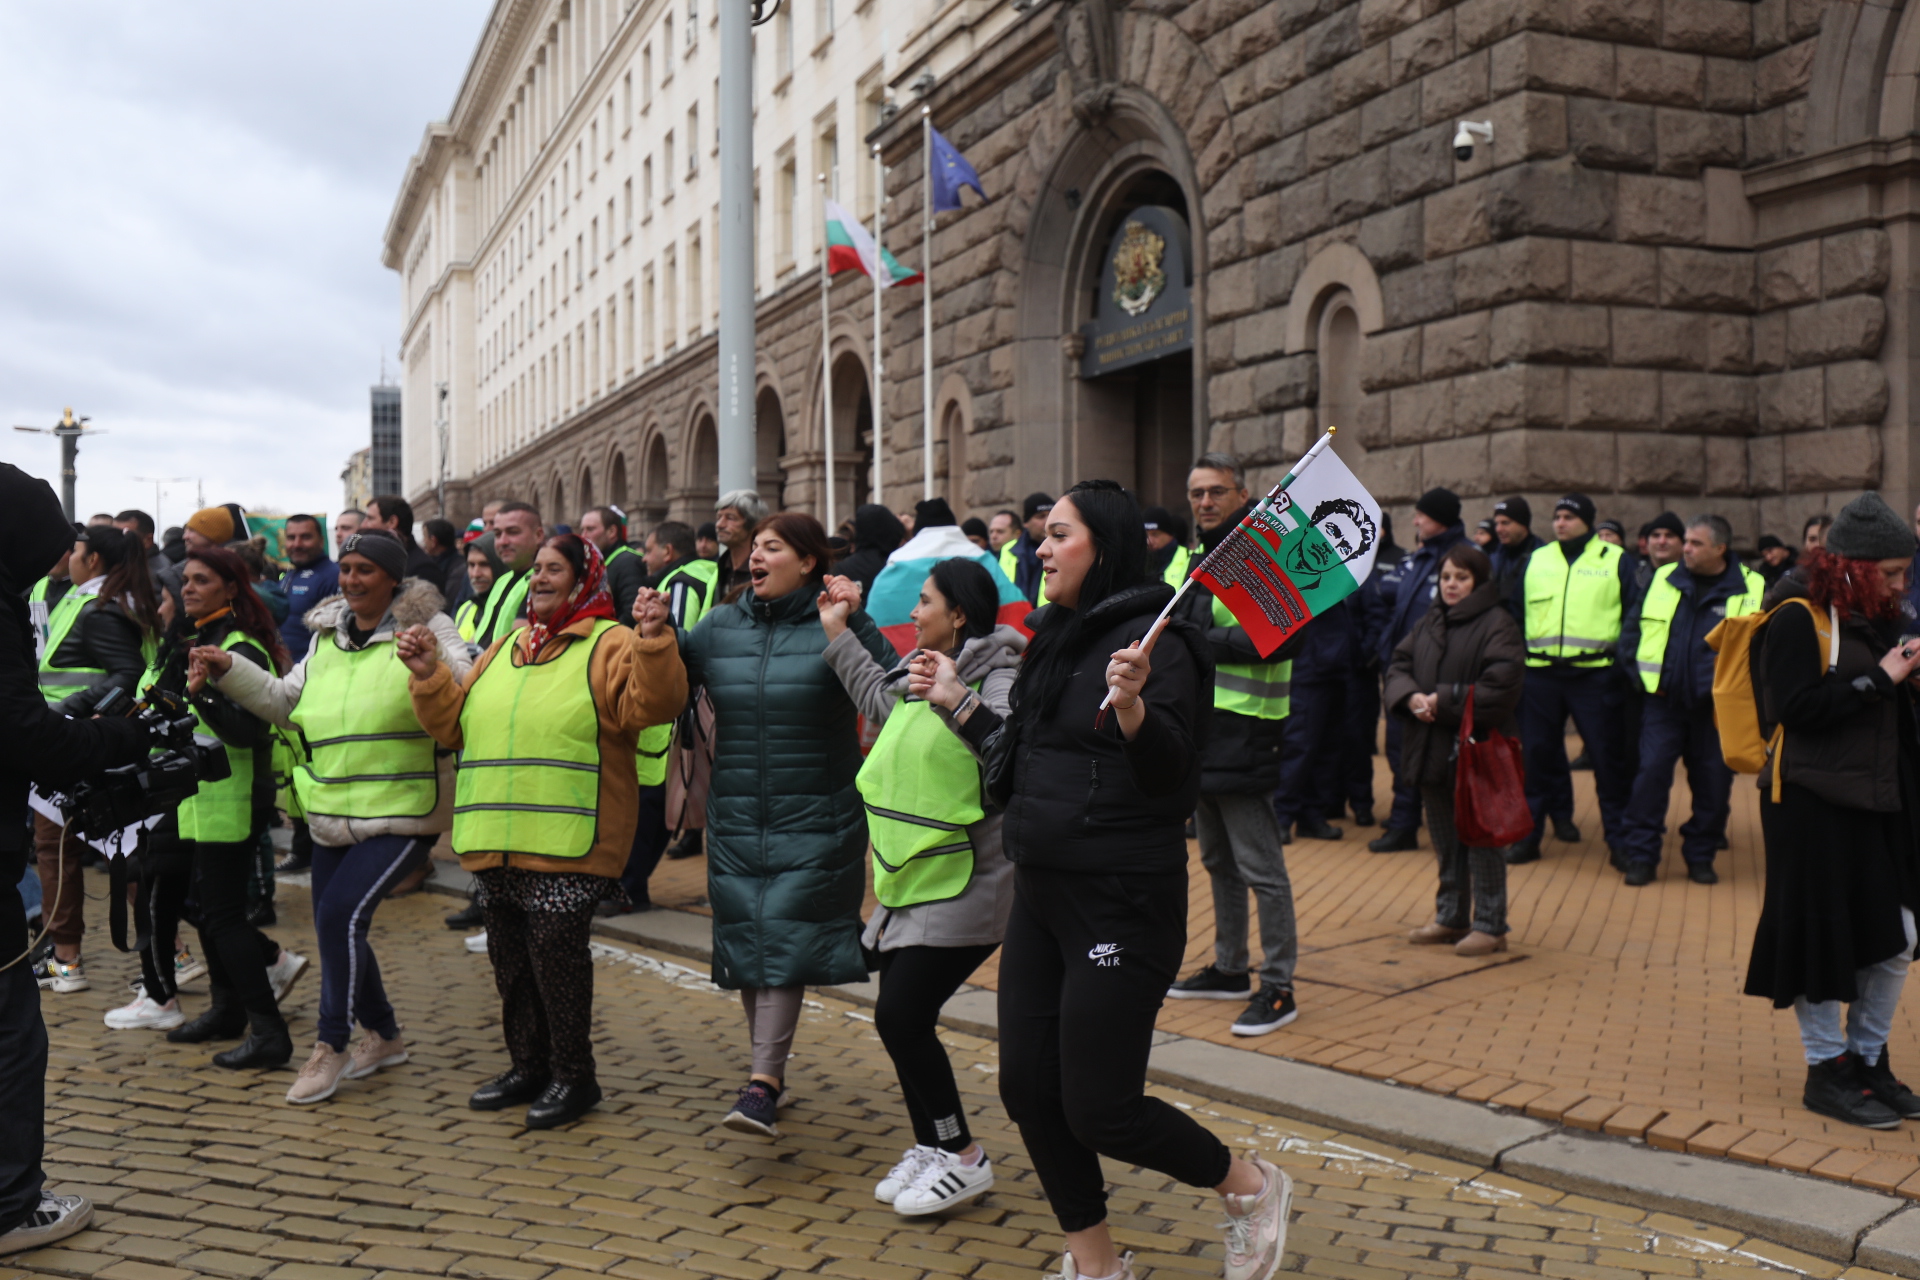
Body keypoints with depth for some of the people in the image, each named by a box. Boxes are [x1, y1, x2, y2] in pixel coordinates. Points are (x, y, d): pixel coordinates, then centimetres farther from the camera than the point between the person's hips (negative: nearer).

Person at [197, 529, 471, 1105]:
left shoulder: (426, 629, -5)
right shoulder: (327, 636, 14)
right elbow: (287, 702, 21)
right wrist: (228, 670, 11)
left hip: (402, 811, -7)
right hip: (334, 813, 7)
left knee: (342, 913, -17)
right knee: (334, 925, 12)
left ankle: (331, 1047, -1)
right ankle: (385, 1036, 31)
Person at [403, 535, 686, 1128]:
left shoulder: (609, 646, -4)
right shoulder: (504, 649, 17)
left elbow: (651, 705, -20)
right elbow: (453, 725, 19)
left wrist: (652, 641, -32)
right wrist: (429, 677, 6)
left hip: (566, 846, -7)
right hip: (498, 844, 7)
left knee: (557, 955, -3)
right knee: (511, 958, 15)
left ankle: (573, 1076, 13)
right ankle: (529, 1065, 31)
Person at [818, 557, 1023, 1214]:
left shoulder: (997, 678, -17)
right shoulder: (920, 672, 11)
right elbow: (879, 698, 32)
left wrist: (957, 699, -41)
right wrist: (838, 632, 32)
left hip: (963, 887, -9)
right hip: (915, 881, 9)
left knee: (901, 1017, -8)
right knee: (900, 1018, 13)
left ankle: (963, 1157, 9)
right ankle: (930, 1146, 30)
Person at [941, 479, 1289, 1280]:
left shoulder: (1151, 639, -14)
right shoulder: (1059, 639, 11)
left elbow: (1170, 772, -22)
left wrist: (1132, 706, -39)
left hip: (1120, 903, -8)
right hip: (1042, 894, 9)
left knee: (1099, 1110, -4)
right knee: (1027, 1088, 9)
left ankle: (1251, 1188, 23)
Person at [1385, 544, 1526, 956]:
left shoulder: (1497, 625, -9)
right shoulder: (1428, 624, 13)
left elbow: (1500, 687, -18)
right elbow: (1398, 667, 10)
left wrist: (1444, 701, -18)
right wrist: (1411, 696, -11)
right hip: (1431, 748, 7)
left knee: (1480, 840, 1)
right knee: (1445, 841, 16)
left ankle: (1490, 926, 10)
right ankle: (1451, 918, 28)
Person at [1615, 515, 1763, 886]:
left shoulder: (1752, 590, -3)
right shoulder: (1663, 580, 5)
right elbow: (1631, 629, 9)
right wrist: (1641, 674, 0)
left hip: (1716, 707, -1)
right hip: (1663, 702, 1)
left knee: (1713, 784, 6)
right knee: (1650, 774, -4)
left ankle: (1701, 856, 22)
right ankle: (1640, 855, 4)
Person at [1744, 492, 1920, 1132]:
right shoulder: (1798, 620, -11)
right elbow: (1790, 707, -22)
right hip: (1811, 806, -8)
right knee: (1822, 938, 1)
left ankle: (1869, 1061, 27)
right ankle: (1827, 1071, 15)